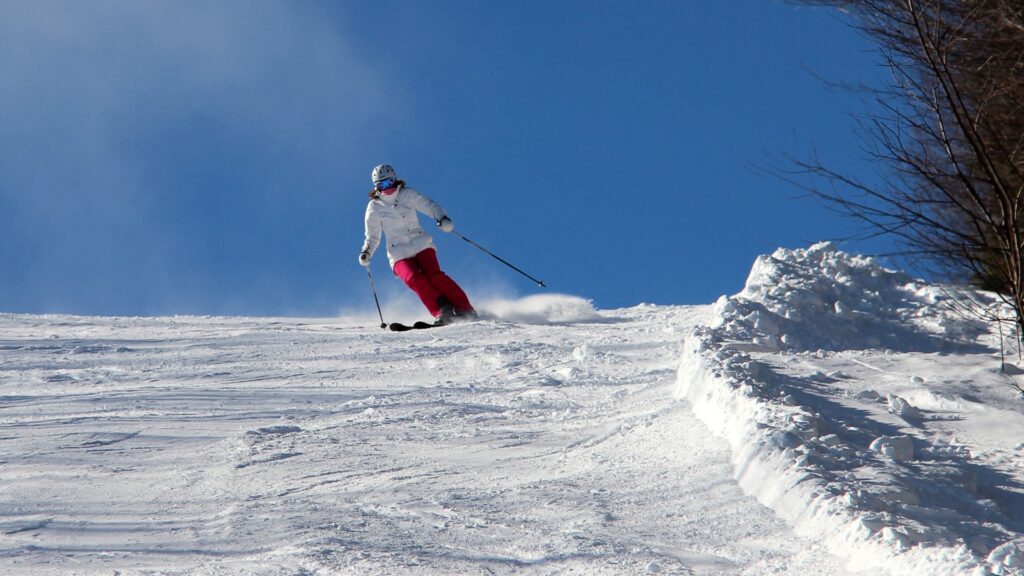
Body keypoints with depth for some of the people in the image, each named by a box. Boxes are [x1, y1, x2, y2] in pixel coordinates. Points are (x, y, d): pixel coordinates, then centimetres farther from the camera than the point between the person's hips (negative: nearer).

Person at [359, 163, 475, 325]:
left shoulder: (408, 195, 3)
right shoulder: (374, 208, 4)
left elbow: (429, 206, -1)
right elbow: (372, 237, 10)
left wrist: (442, 218, -22)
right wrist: (366, 252, -9)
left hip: (421, 245, 0)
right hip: (399, 254, 0)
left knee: (434, 275, -22)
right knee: (414, 279, -27)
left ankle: (464, 309, -18)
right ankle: (442, 311, -25)